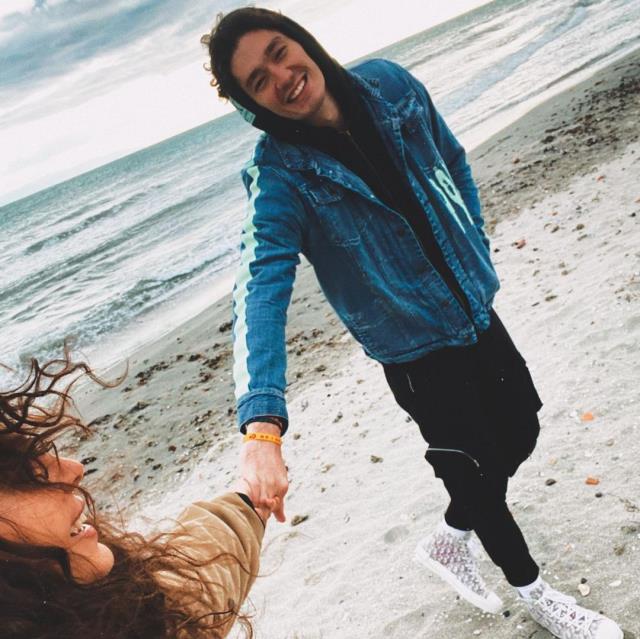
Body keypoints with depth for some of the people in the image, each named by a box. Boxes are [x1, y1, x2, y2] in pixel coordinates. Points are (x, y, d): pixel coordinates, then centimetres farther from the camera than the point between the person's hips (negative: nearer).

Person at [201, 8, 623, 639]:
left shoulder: (390, 85, -8)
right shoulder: (279, 177, -22)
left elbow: (453, 161, 9)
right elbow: (260, 291, -35)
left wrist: (476, 252, 6)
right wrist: (261, 426, -48)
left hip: (476, 307, 6)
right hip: (417, 351, -5)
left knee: (519, 434, 18)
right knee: (480, 472, 9)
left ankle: (449, 540, 44)